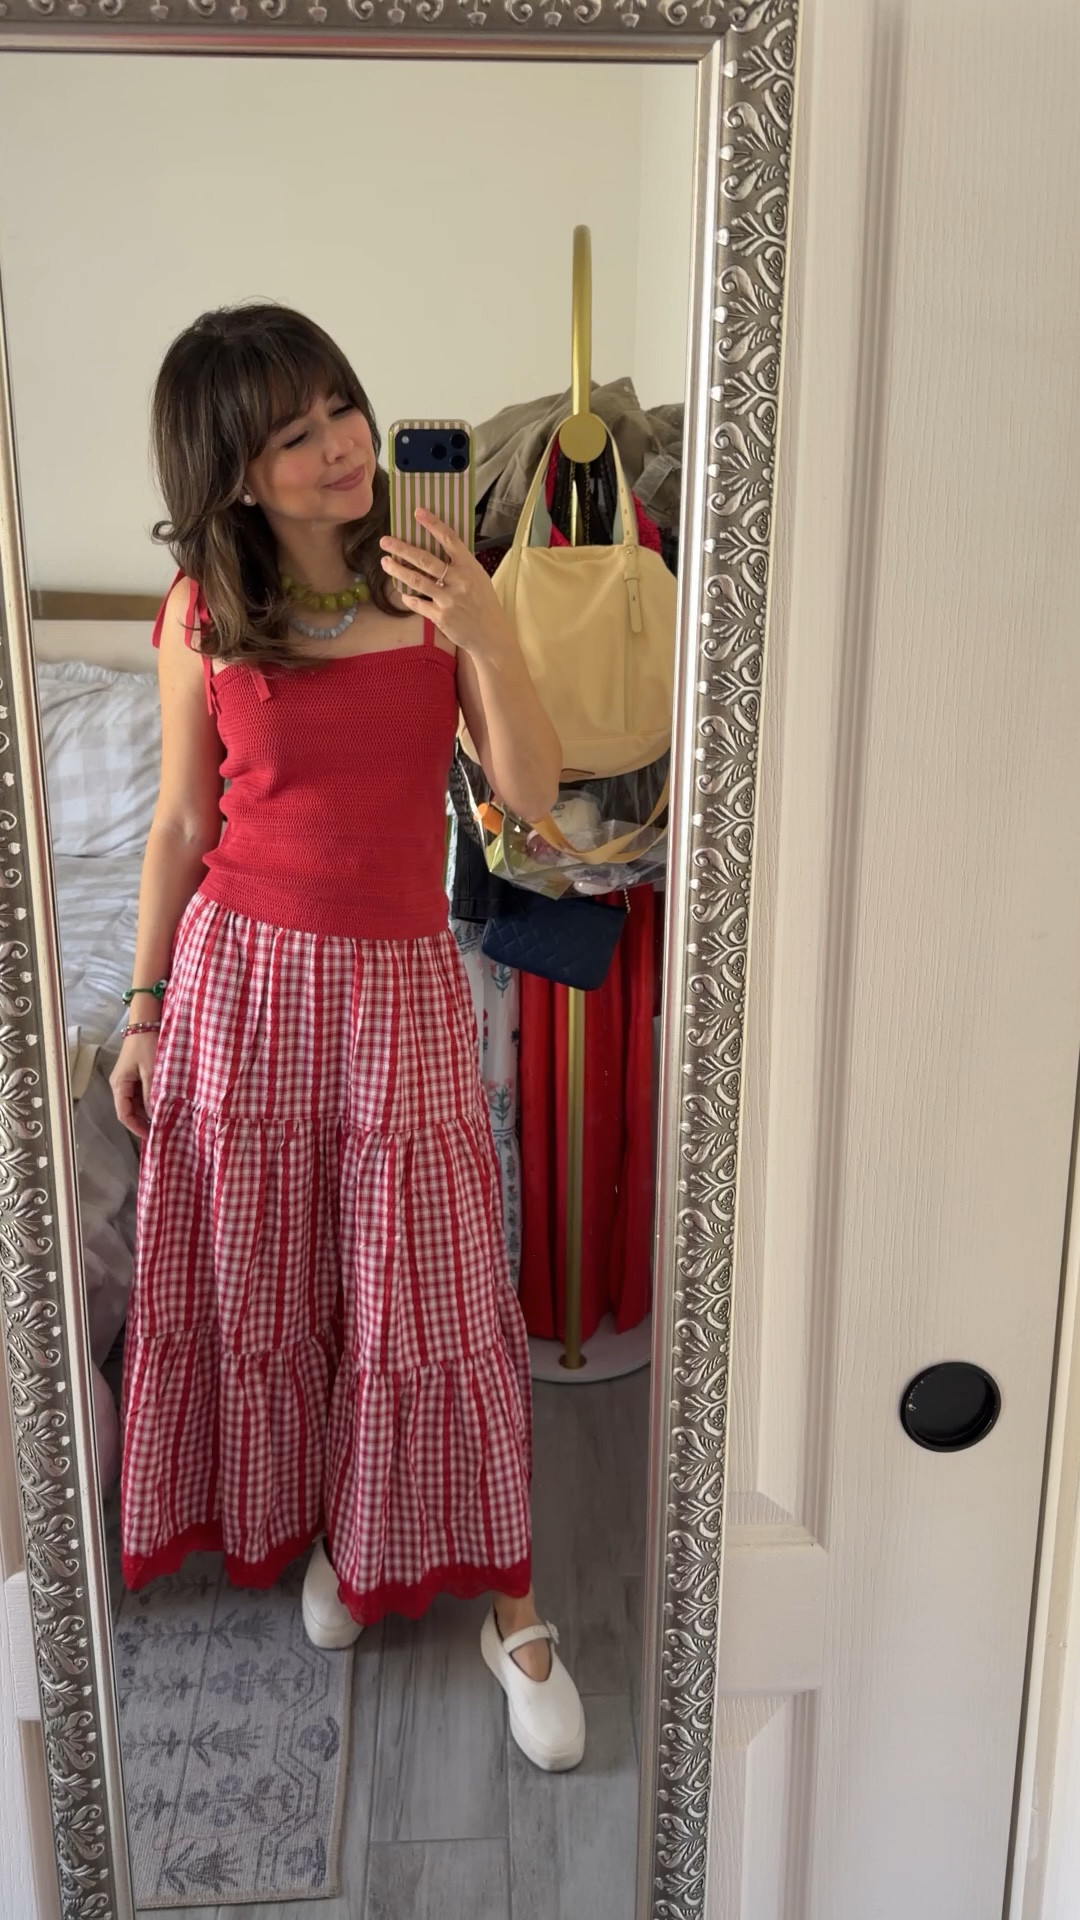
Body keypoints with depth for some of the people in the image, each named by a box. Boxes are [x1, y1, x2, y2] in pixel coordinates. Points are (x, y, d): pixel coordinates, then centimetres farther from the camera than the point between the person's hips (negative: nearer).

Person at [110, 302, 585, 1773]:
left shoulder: (436, 584, -3)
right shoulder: (203, 615, -4)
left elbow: (534, 795, -8)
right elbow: (180, 827, 3)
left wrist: (487, 636, -22)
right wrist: (145, 1009, 6)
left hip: (401, 987, 0)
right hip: (243, 982, 1)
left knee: (437, 1302, 4)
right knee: (261, 1290, 14)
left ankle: (508, 1608, 22)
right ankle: (307, 1527, 42)